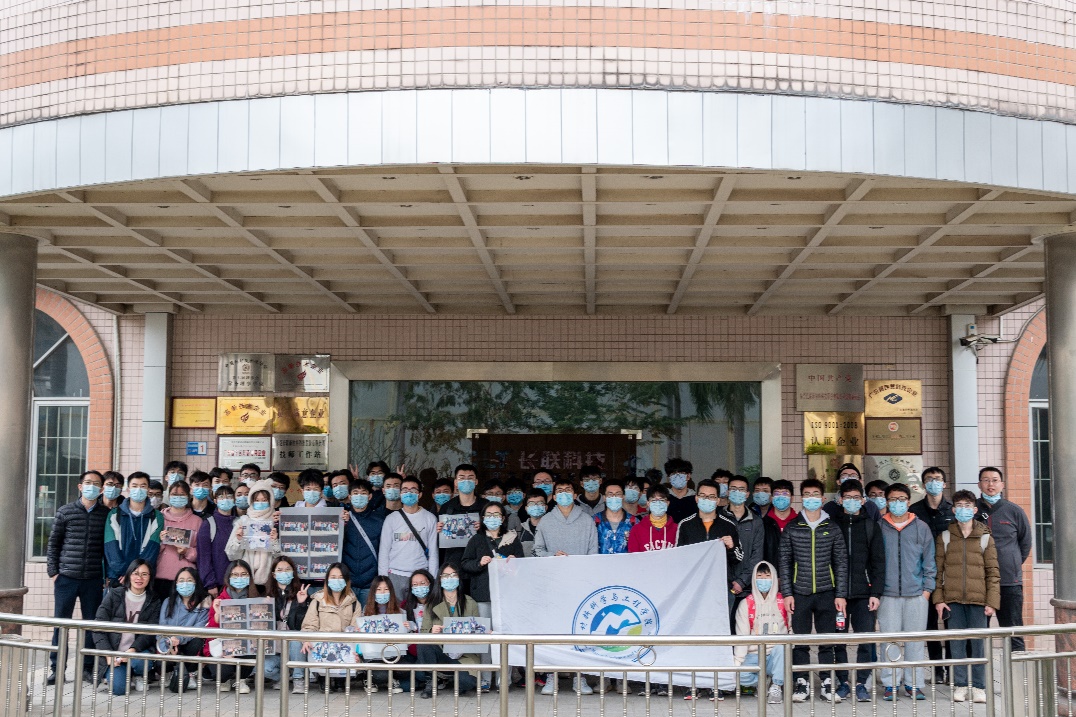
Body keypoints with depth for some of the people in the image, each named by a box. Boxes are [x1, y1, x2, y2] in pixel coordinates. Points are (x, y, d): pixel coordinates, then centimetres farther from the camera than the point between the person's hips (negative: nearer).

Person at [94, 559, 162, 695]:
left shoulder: (154, 602, 5)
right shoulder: (113, 595, 1)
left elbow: (150, 633, -4)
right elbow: (98, 628, -3)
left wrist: (133, 650, -22)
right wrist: (108, 654, -14)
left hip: (137, 651, 1)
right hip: (113, 651, -1)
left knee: (142, 662, -34)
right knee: (118, 688, -23)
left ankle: (138, 676, 3)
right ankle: (112, 673, 13)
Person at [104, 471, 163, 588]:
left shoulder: (156, 517, 6)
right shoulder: (115, 515, 8)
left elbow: (152, 549, -3)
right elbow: (111, 548, -1)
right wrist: (124, 573, -14)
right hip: (117, 578, 1)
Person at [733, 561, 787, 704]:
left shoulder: (783, 602, 4)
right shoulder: (746, 604, 3)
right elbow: (742, 635, -4)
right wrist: (737, 661, -14)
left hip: (779, 657, 0)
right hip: (754, 655, 0)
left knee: (781, 646, -35)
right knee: (738, 675, -29)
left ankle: (777, 686, -18)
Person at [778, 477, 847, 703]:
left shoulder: (832, 528, 6)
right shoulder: (791, 528, 4)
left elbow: (841, 563, 5)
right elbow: (784, 562, 4)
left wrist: (840, 594, -1)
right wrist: (787, 593, -3)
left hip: (826, 593, 0)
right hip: (800, 593, 0)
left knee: (827, 641, 3)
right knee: (800, 641, 2)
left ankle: (827, 684, 11)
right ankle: (801, 684, 10)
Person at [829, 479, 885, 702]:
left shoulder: (871, 527, 9)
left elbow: (878, 563, 7)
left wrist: (876, 593, -2)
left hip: (864, 594, 0)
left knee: (866, 640, -4)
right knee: (838, 640, 2)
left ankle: (861, 683, 5)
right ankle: (843, 682, 13)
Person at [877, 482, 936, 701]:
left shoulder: (921, 528, 9)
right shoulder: (879, 527, 6)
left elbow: (929, 560, 10)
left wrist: (927, 588, 2)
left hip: (916, 594, 1)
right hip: (887, 594, -1)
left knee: (915, 640, 2)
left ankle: (913, 683, 10)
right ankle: (890, 683, 5)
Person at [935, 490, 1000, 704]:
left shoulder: (985, 538, 6)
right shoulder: (944, 537, 7)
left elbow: (993, 572, 3)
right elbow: (938, 570, 6)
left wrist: (992, 602, -4)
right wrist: (938, 599, -1)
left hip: (978, 599, 0)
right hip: (953, 600, 1)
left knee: (979, 644, 1)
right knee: (957, 643, 3)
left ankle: (979, 687, 9)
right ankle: (960, 685, 11)